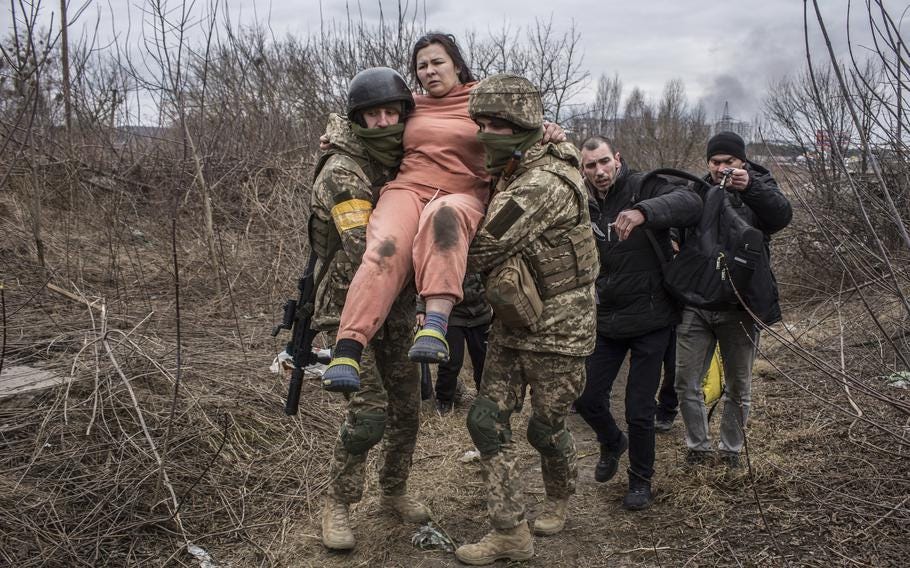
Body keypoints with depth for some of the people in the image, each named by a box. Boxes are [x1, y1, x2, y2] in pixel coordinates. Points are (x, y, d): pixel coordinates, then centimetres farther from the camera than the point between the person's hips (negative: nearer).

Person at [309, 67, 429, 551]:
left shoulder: (403, 162, 5)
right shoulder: (343, 171, -18)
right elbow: (364, 251, -29)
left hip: (395, 310, 7)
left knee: (407, 407, 11)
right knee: (369, 411, -13)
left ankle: (394, 491, 32)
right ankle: (337, 503, 9)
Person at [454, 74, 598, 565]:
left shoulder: (546, 183, -26)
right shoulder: (507, 174, 5)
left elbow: (482, 250, -27)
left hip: (557, 328, -8)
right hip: (510, 326, 8)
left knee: (545, 428, 9)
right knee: (486, 420, 2)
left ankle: (558, 500, 40)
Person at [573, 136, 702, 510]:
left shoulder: (644, 189, -12)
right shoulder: (585, 206, 2)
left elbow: (690, 203, -31)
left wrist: (644, 212, -48)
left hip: (650, 319, -4)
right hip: (606, 320, 5)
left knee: (639, 410, 1)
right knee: (587, 398, 10)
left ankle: (641, 479, 26)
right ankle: (613, 443, 43)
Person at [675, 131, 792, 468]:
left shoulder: (758, 186, 1)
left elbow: (782, 216, -19)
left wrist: (750, 187, -31)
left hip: (740, 306, -1)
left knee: (738, 388, 13)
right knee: (686, 383, 6)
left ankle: (731, 449, 32)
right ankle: (698, 447, 25)